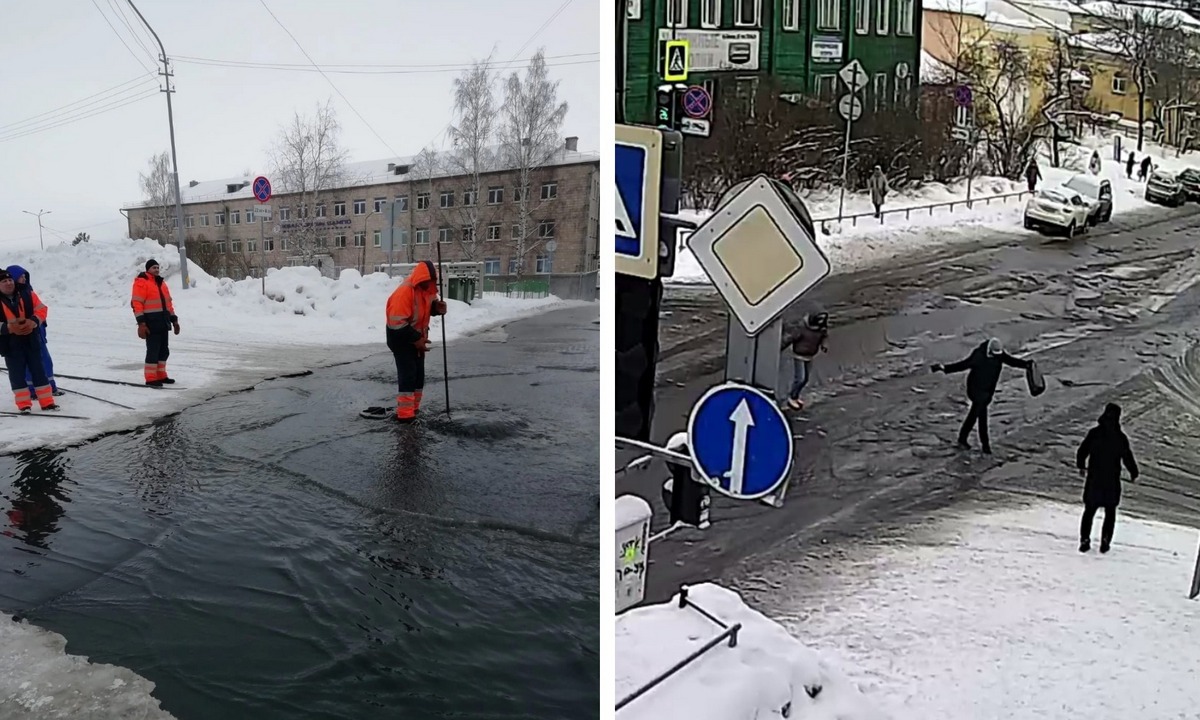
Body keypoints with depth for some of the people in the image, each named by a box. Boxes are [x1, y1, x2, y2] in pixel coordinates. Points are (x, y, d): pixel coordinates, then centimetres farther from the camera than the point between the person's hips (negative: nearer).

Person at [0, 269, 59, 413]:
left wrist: (33, 322, -17)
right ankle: (24, 404, 11)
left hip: (31, 340, 2)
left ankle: (47, 402, 14)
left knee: (38, 370, 7)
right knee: (17, 374, 3)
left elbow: (41, 309, 1)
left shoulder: (27, 295, 0)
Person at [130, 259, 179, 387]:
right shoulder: (141, 283, -7)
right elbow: (137, 304, -14)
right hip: (151, 324, -8)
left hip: (163, 323, 8)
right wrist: (141, 323, -20)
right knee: (153, 350, -8)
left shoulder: (161, 283, 19)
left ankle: (160, 376, 22)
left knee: (164, 351, 12)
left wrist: (174, 320, 22)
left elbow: (167, 303, 24)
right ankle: (151, 379, -4)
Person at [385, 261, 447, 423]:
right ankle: (404, 414, -9)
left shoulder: (426, 289, -2)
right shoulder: (404, 292, -28)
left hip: (418, 338, 9)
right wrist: (416, 339, -25)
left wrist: (437, 307, -8)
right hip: (401, 338, -9)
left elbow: (428, 304, 17)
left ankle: (413, 408, 25)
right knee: (408, 374, -11)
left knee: (419, 374, 13)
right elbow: (397, 322, -29)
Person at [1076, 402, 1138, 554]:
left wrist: (1081, 466, 18)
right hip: (1112, 480, -1)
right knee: (1110, 512, 13)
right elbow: (1127, 458, -6)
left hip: (1093, 478, 1)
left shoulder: (1093, 433, -6)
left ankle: (1084, 540, 7)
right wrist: (1134, 474, 11)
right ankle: (1105, 541, 8)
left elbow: (1082, 452, 0)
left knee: (1089, 511, 12)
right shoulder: (1120, 438, -11)